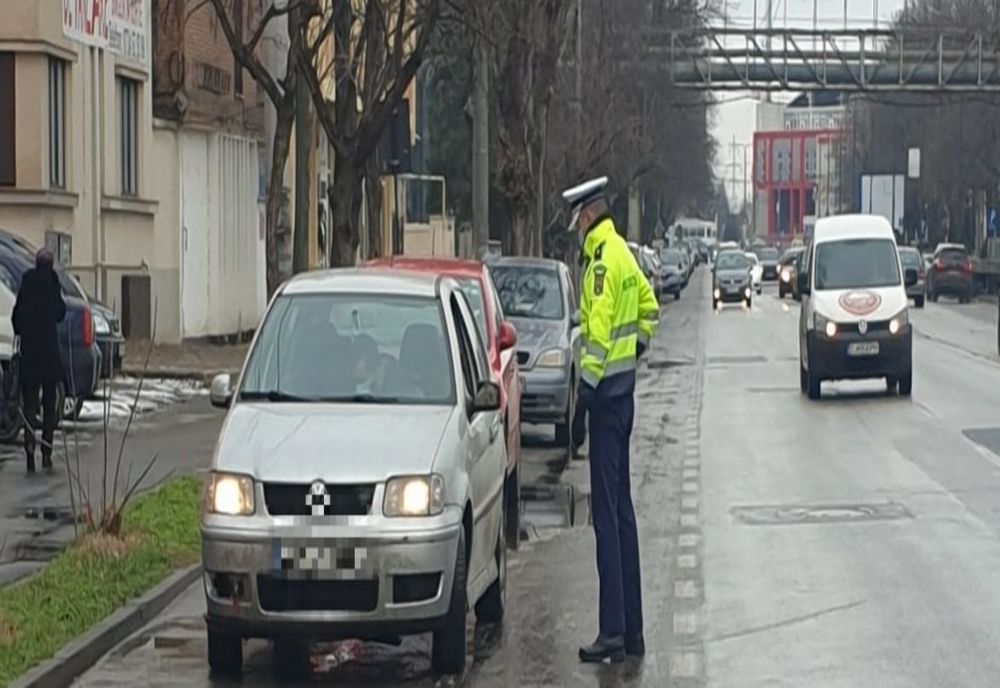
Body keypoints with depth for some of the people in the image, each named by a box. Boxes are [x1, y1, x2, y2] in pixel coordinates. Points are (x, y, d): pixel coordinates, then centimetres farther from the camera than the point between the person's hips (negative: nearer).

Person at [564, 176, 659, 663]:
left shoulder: (604, 258, -16)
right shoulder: (623, 254, 15)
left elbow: (600, 327, -23)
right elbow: (649, 309, 27)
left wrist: (589, 379, -18)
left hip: (607, 388, -10)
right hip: (624, 383, 10)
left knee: (607, 511, -9)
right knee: (621, 508, 12)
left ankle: (614, 632, -9)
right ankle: (631, 631, 16)